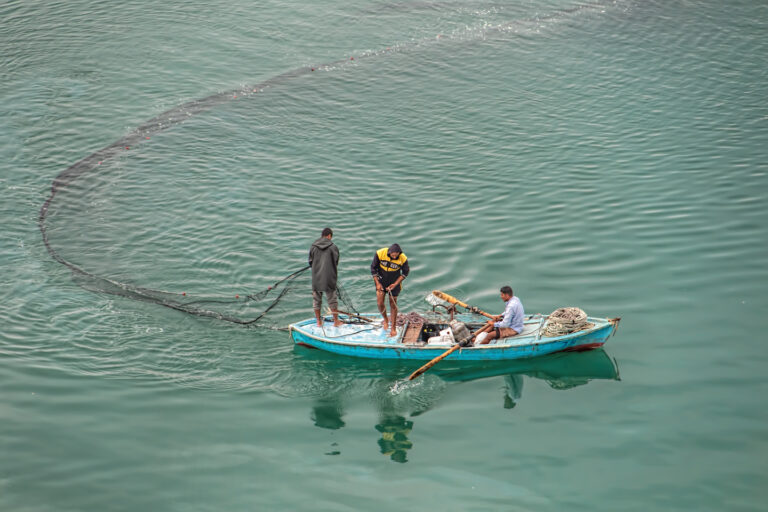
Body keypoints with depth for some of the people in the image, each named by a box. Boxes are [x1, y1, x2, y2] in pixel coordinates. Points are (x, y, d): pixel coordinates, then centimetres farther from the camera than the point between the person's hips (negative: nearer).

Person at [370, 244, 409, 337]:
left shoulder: (403, 259, -22)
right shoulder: (380, 254, -23)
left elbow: (405, 272, -4)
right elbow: (373, 268, -9)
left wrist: (395, 284, -11)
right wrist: (377, 283, -10)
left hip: (394, 283, 0)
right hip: (381, 281, 0)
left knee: (393, 305, 5)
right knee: (379, 303, -8)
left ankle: (393, 328, 18)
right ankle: (385, 319, 22)